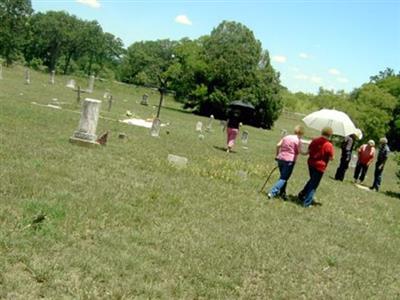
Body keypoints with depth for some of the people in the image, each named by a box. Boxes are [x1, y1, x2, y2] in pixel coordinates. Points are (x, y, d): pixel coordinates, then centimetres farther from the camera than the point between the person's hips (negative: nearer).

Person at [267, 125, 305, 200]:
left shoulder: (286, 137, 12)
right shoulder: (298, 140, -6)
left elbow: (278, 145, 5)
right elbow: (298, 152, -11)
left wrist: (277, 155, 14)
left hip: (280, 158, 7)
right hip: (289, 160, -7)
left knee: (283, 177, 21)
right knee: (284, 178, -2)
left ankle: (282, 193, 26)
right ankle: (272, 192, -13)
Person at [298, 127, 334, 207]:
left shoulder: (314, 140, 0)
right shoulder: (329, 145, -16)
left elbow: (309, 151, 9)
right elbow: (331, 158, -11)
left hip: (311, 164, 6)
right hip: (320, 166, -6)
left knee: (312, 180, 29)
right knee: (314, 185, 6)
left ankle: (302, 194, 27)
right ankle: (307, 202, 9)